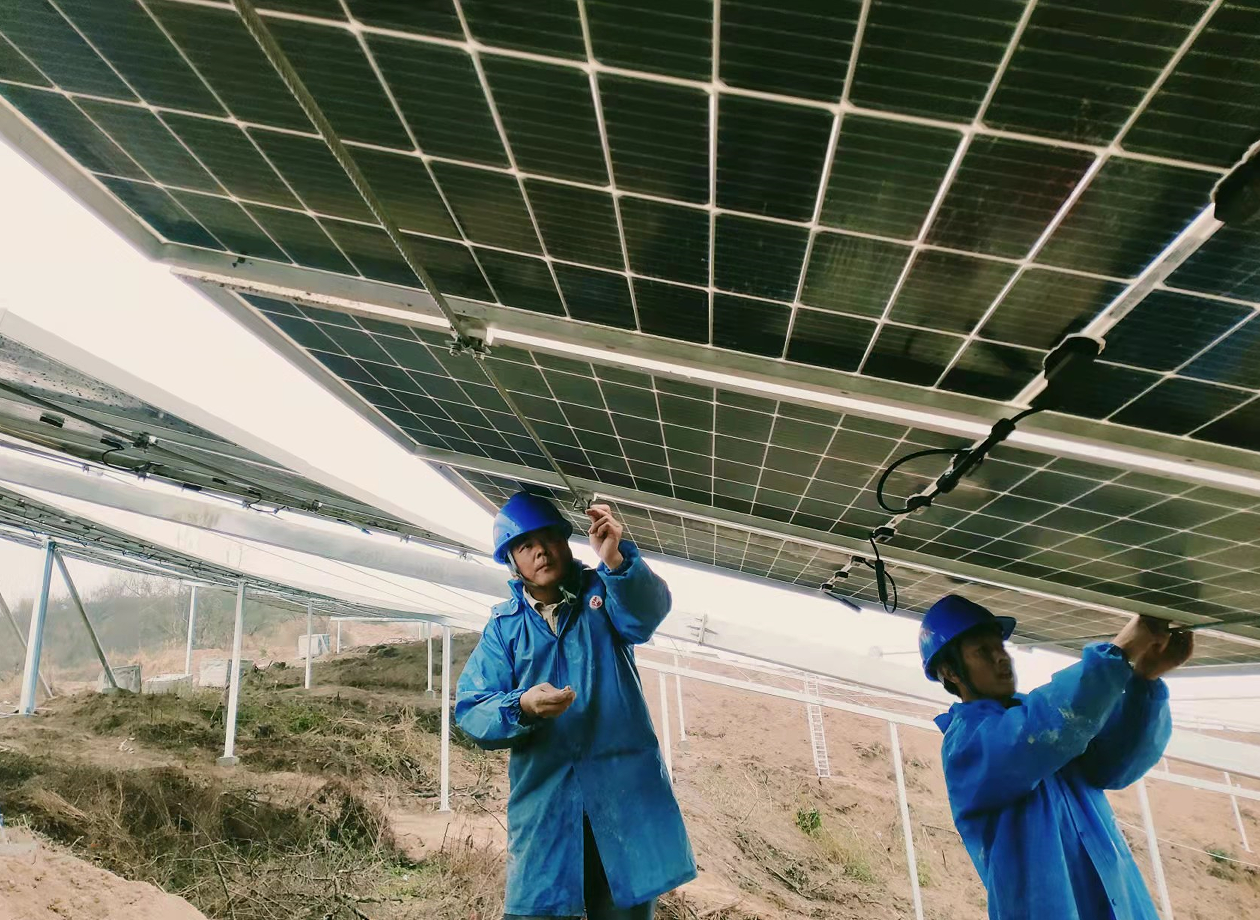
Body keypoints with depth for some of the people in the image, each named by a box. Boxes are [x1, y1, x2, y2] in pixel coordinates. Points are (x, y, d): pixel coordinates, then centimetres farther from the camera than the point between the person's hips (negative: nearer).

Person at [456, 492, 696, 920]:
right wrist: (521, 707, -23)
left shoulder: (604, 594, 4)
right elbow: (471, 711, -2)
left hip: (625, 789, 0)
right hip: (543, 797, 1)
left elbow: (647, 614, -19)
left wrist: (615, 560, -38)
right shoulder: (503, 625, 5)